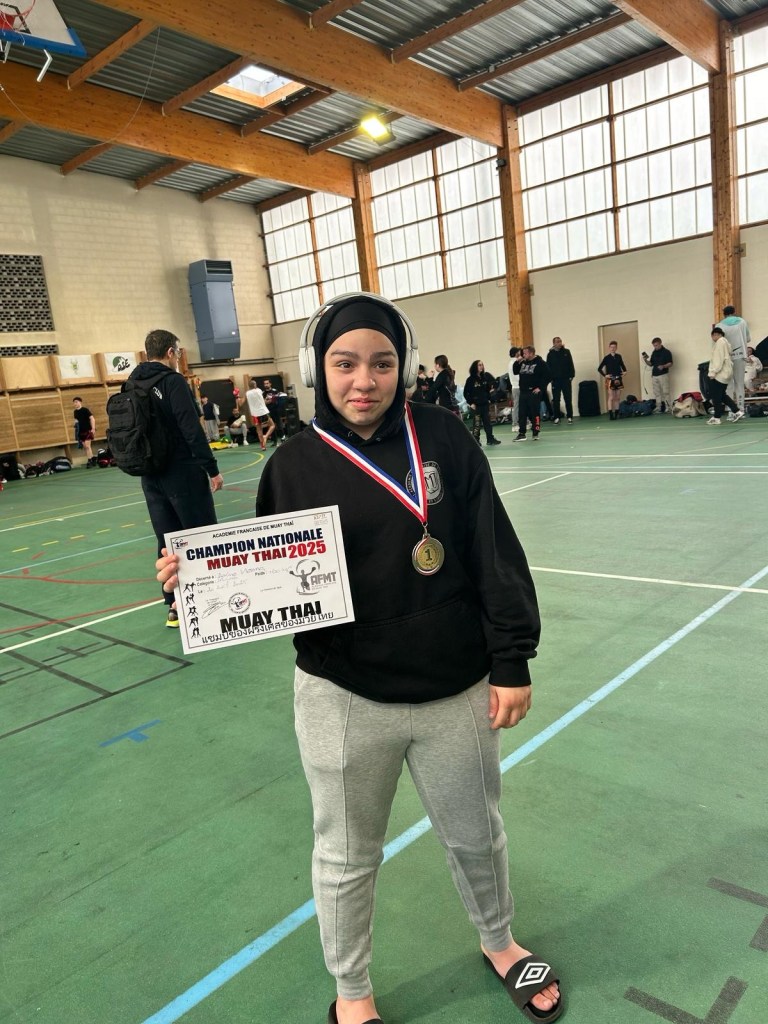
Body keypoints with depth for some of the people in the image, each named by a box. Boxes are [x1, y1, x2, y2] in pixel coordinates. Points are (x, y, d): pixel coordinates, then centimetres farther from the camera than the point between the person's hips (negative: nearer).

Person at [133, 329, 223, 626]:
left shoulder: (132, 385, 10)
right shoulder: (173, 381, -12)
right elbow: (192, 430, -18)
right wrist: (212, 468, -14)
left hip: (152, 477, 7)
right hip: (183, 473, -7)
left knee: (168, 542, 11)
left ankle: (174, 605, 15)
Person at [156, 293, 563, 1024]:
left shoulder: (444, 437, -5)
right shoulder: (294, 464, -6)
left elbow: (495, 556, -3)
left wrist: (512, 661, -4)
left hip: (456, 691, 1)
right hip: (345, 699, 0)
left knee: (475, 834, 23)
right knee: (346, 856, 17)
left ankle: (498, 943, 55)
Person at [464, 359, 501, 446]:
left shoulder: (486, 376, 4)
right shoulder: (470, 379, -8)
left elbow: (489, 388, 16)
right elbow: (466, 392, -6)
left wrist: (489, 398, 9)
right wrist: (470, 403, -10)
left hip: (485, 404, 5)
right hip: (476, 405, -5)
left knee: (487, 422, 10)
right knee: (476, 424, -2)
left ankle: (490, 439, 17)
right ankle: (475, 441, 4)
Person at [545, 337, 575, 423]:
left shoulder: (566, 352, 4)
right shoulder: (550, 354, 2)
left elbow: (571, 364, 3)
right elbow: (548, 367, 1)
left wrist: (571, 375, -6)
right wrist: (550, 378, -7)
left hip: (566, 379, 0)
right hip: (555, 380, 0)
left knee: (568, 399, 3)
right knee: (556, 400, 4)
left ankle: (569, 416, 10)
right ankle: (557, 417, 11)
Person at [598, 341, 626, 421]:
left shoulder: (619, 357, 8)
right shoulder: (606, 358, -2)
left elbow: (622, 365, 22)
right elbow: (599, 369, -2)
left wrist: (624, 371, 4)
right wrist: (604, 375, -12)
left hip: (618, 379, 4)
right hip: (610, 380, -4)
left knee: (618, 398, 6)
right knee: (611, 397, -8)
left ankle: (616, 414, 12)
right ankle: (611, 415, -9)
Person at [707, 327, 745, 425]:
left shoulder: (720, 342, -10)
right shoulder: (725, 342, 20)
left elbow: (719, 359, -19)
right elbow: (725, 358, 18)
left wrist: (713, 372, -20)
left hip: (720, 374, -10)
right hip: (725, 373, 10)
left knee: (716, 396, -3)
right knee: (722, 395, 15)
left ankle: (716, 418, 1)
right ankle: (737, 411, 12)